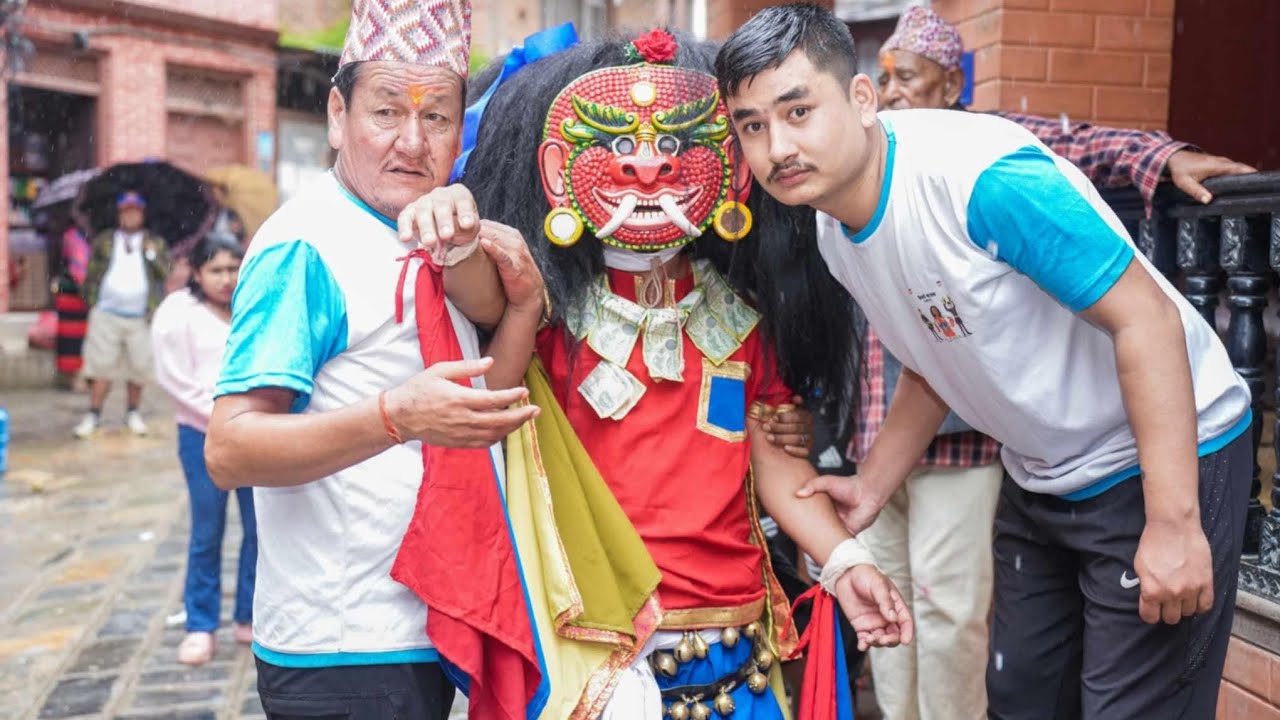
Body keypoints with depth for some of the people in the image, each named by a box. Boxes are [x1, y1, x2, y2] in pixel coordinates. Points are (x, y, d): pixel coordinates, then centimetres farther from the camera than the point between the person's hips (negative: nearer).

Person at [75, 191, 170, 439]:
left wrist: (152, 253, -13)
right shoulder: (104, 240, 11)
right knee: (101, 366, -1)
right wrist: (92, 303, 2)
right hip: (107, 314, 0)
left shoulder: (155, 243, 11)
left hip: (141, 316, 0)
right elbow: (92, 274, 11)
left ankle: (133, 413, 20)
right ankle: (93, 415, 8)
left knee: (138, 367, 4)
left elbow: (166, 272, 0)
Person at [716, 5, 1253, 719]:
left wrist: (1173, 522, -27)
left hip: (1165, 457, -7)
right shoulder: (834, 235, -3)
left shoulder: (982, 176, -28)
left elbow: (1145, 318, -26)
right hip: (1041, 479, 8)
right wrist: (870, 491, 6)